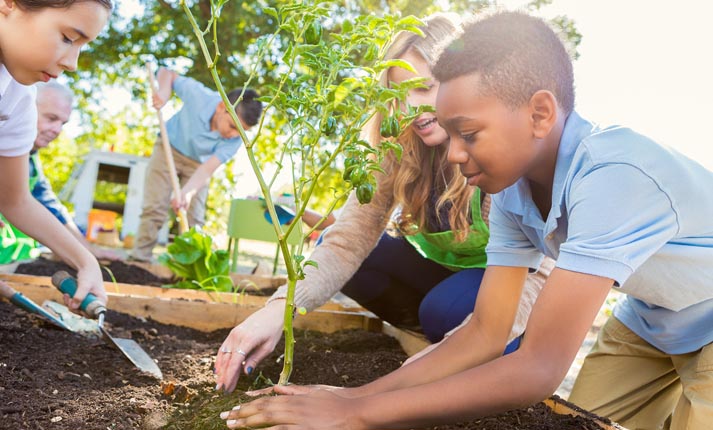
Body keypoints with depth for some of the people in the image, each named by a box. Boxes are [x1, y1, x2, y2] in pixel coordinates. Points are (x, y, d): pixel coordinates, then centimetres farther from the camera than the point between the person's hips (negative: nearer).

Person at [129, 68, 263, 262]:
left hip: (197, 163, 2)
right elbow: (166, 73, -14)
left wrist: (187, 191, -54)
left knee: (194, 217, -5)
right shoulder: (199, 94, -32)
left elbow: (208, 169, -37)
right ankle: (139, 257, -3)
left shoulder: (234, 140, -28)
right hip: (169, 148, -1)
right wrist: (164, 91, -35)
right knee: (155, 208, -9)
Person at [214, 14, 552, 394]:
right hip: (443, 272, 5)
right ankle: (433, 332, 1)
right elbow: (353, 235, -23)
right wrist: (281, 306, -39)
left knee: (446, 310, -35)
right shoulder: (400, 150, -15)